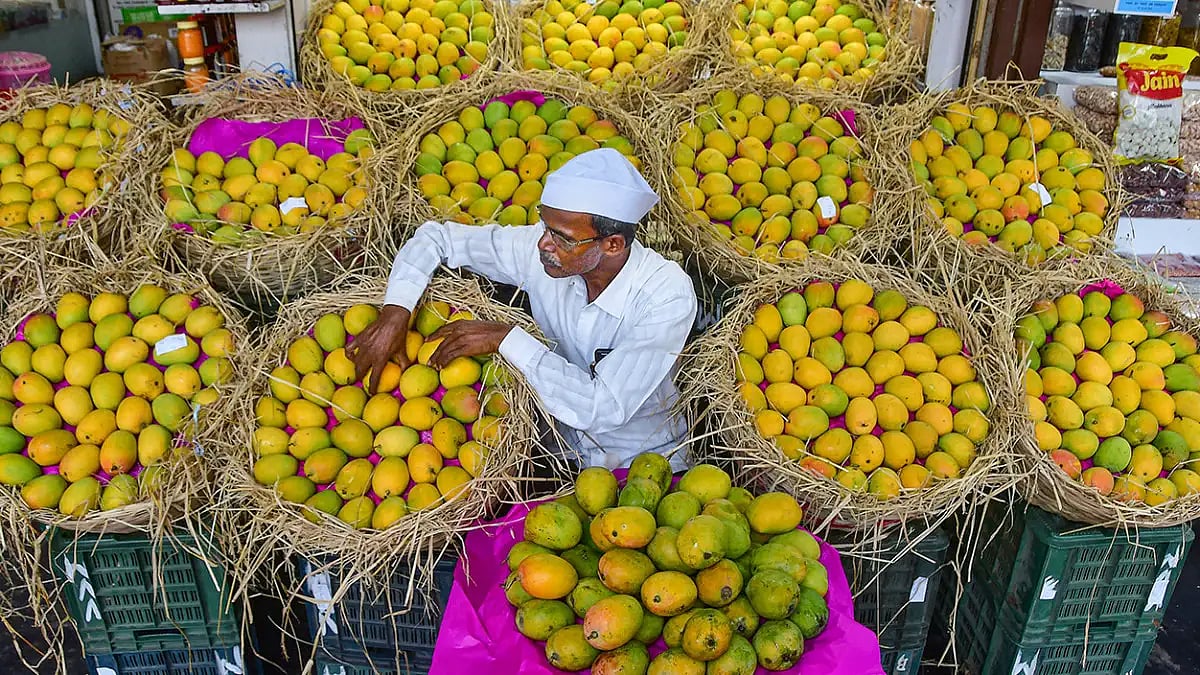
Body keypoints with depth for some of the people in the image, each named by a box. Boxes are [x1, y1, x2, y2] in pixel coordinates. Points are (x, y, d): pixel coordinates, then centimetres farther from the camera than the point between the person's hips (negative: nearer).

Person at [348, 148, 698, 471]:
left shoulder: (668, 295, -25)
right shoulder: (541, 247, -14)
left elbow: (603, 408, -32)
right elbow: (436, 237, -3)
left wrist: (506, 339, -29)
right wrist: (394, 314, -20)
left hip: (647, 467, -1)